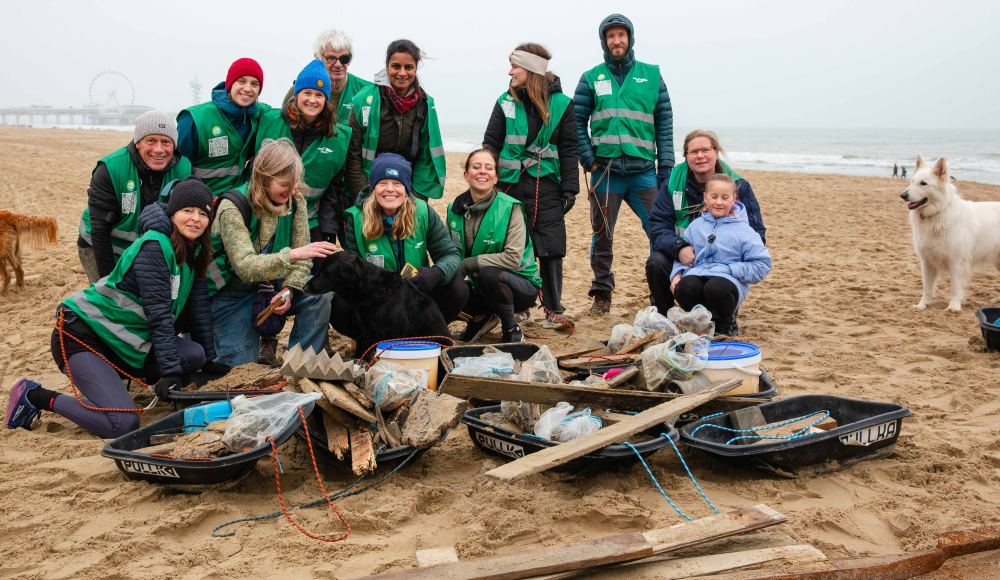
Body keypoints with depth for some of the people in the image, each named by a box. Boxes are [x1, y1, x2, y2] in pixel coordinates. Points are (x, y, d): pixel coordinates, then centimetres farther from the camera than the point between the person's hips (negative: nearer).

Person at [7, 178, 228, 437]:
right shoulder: (153, 247, -19)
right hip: (81, 335, -9)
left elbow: (198, 307, 13)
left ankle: (109, 376, 9)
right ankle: (35, 396, -3)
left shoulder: (194, 251, 7)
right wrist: (171, 372, -23)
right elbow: (158, 313, -22)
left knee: (195, 355, -12)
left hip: (122, 342, 9)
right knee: (124, 425, -23)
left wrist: (210, 360, 12)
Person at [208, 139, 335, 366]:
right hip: (232, 295, -4)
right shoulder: (232, 207, -24)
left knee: (319, 294, -26)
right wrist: (292, 255, -50)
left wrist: (289, 290, -24)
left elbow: (302, 256, -5)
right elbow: (244, 266, -36)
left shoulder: (295, 200, -8)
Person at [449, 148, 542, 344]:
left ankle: (512, 330, -9)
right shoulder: (455, 210, -1)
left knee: (488, 273, -36)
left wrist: (469, 263, -24)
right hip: (480, 286, 5)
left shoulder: (510, 208, -16)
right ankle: (483, 317, 13)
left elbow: (514, 258, -23)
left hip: (522, 286, -5)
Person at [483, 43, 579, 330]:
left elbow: (569, 150, 4)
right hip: (511, 184, 1)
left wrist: (570, 188, -1)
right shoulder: (506, 103, 5)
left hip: (546, 185, -1)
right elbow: (490, 145, 8)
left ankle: (554, 311, 8)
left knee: (551, 248, -2)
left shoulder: (561, 104, 2)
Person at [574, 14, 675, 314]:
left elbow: (664, 121, 8)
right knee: (602, 236, 7)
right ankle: (601, 294, 20)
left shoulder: (651, 75, 10)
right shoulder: (591, 78, 9)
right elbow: (577, 122, 7)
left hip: (643, 169, 0)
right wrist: (588, 160, -4)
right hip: (605, 169, 0)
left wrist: (665, 164, 1)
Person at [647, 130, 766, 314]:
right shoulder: (673, 181, 1)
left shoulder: (739, 186, -2)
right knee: (656, 263, -28)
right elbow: (658, 225, -4)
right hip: (683, 257, 1)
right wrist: (679, 248, -25)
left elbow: (755, 235, -5)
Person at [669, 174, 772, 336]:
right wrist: (677, 273, 0)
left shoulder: (743, 231, 3)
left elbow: (762, 265, 1)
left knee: (715, 287, -39)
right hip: (698, 276, 3)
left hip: (729, 280, -2)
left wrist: (731, 270, -11)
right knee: (683, 287, -33)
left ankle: (728, 321, -2)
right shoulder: (696, 226, 15)